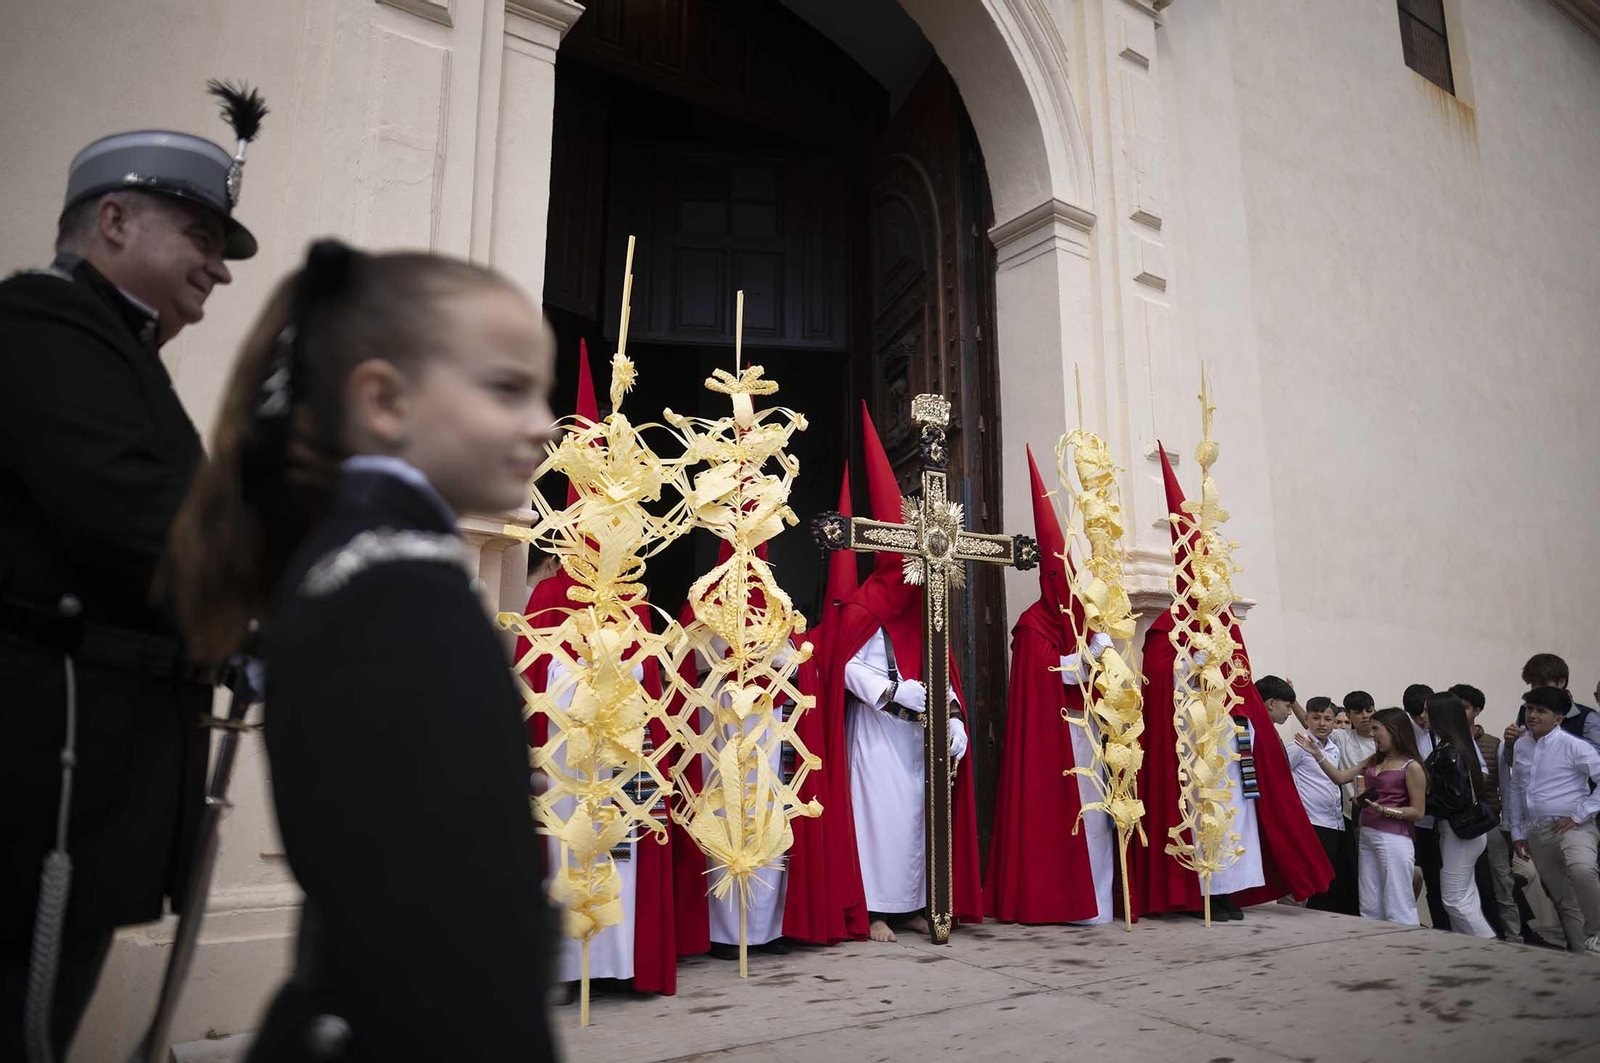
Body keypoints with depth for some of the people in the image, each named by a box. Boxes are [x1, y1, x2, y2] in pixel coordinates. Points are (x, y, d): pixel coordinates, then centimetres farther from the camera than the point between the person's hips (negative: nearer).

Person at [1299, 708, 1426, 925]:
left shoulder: (1411, 767, -8)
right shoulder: (1374, 760, 13)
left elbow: (1417, 812, -8)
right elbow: (1340, 777, 10)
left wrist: (1383, 810, -19)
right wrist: (1316, 753, 1)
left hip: (1394, 840, -7)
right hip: (1367, 835, 7)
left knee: (1397, 910, -3)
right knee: (1370, 908, 10)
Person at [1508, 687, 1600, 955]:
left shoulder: (1573, 746, -10)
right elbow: (1516, 791, 15)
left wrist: (1578, 814, -14)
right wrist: (1517, 832, 13)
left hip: (1572, 827, -6)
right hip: (1537, 832, 6)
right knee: (1563, 900, 13)